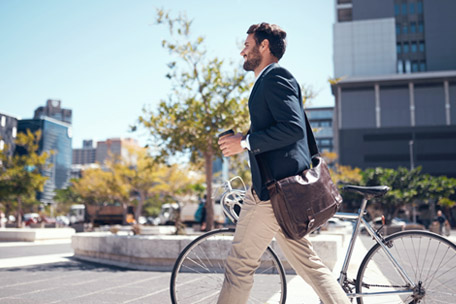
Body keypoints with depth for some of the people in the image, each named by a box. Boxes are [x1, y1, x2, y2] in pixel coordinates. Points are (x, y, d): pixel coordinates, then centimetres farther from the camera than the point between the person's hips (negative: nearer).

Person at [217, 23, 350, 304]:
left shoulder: (275, 77, -8)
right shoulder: (269, 80, 23)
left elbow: (293, 128, -21)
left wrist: (246, 142, -18)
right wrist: (243, 138, 16)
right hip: (284, 188, 11)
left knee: (240, 263, -2)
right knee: (306, 261, 12)